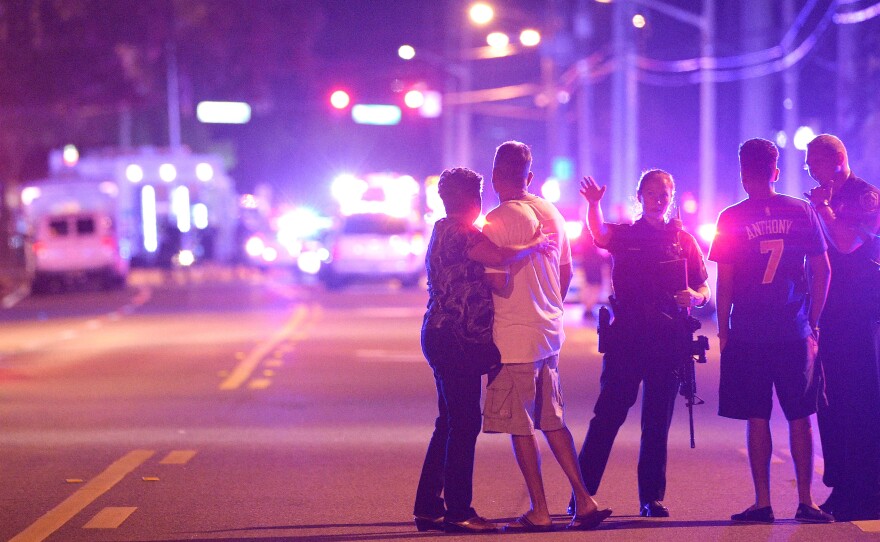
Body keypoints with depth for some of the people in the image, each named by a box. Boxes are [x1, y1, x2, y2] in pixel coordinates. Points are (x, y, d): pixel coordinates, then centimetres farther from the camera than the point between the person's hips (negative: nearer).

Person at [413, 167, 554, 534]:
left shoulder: (444, 231, 19)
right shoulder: (460, 232, -13)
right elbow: (499, 257, -28)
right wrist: (534, 245, -12)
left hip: (442, 336, 11)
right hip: (457, 339, -11)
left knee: (449, 424, 14)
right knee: (464, 424, -8)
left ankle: (428, 507, 16)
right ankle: (458, 511, -6)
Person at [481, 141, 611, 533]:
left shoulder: (497, 221, -14)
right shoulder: (550, 213, 8)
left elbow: (499, 283, -20)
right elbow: (566, 272, 16)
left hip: (514, 337, -7)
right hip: (550, 331, 7)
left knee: (519, 427, 1)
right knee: (552, 421, 15)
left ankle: (539, 512, 3)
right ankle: (584, 501, 11)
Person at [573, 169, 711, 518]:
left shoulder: (683, 240, 12)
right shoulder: (625, 234, 7)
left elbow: (704, 289, 12)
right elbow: (600, 235, -17)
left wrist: (695, 296, -12)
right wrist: (594, 206, -37)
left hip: (668, 341, 2)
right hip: (626, 337, -2)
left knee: (658, 422, 5)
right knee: (608, 414, -6)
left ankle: (652, 498, 10)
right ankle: (582, 493, -4)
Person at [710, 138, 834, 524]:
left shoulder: (732, 219, -3)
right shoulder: (802, 212, 3)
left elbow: (724, 279, -5)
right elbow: (822, 271, 3)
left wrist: (723, 330, 4)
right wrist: (813, 323, 11)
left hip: (748, 333, -2)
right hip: (795, 333, 2)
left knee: (757, 419, 3)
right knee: (799, 418, 8)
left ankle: (763, 503, 2)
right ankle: (805, 502, 6)